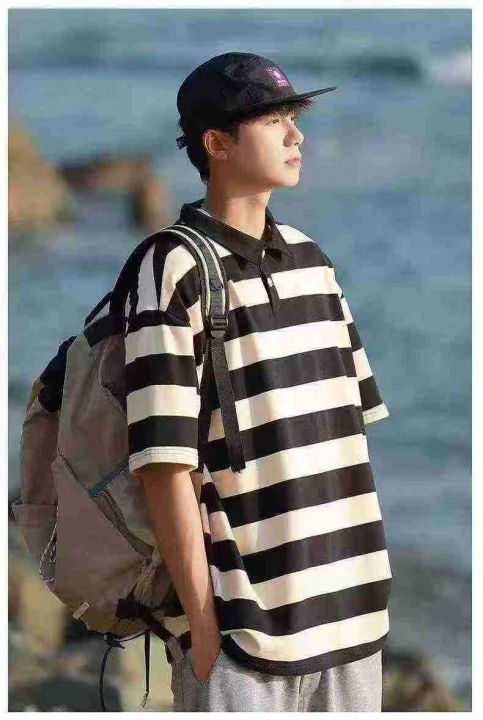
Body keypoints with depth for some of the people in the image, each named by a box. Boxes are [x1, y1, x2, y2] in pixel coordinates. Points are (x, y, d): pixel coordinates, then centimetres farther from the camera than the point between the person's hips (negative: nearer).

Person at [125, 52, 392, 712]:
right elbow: (167, 464, -13)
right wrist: (201, 624, -15)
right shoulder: (176, 271, -10)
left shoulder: (312, 260, 13)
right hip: (242, 628, -7)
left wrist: (372, 582, 14)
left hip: (352, 609, 7)